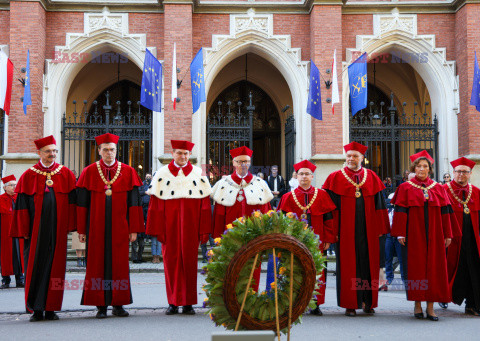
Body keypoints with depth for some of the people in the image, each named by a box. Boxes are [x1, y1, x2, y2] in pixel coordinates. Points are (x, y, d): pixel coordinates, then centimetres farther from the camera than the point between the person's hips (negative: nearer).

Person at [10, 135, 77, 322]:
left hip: (57, 230, 1)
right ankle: (36, 310, 9)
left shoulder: (66, 174, 7)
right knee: (35, 267, 2)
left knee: (55, 267, 3)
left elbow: (71, 201, 6)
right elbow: (21, 205, 3)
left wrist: (70, 226, -1)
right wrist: (24, 230, -3)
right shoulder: (28, 176, 4)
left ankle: (51, 308, 11)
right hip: (35, 230, -1)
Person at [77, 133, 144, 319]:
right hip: (96, 228, 0)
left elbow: (134, 202, 4)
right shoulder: (89, 172, 4)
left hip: (119, 228, 0)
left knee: (119, 265, 3)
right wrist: (81, 229, -1)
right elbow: (82, 202, 3)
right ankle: (101, 305, 10)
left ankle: (118, 304, 12)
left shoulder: (127, 172, 4)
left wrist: (134, 229, -1)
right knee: (97, 265, 2)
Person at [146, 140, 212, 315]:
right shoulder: (162, 174, 5)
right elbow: (156, 205, 1)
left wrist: (204, 230, -1)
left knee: (189, 261, 2)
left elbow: (205, 204, 5)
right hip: (169, 228, 0)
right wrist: (158, 229, -6)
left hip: (190, 228, 0)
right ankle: (173, 302, 9)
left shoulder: (198, 174, 7)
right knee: (171, 261, 1)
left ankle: (188, 302, 10)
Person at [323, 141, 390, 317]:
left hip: (368, 230, 2)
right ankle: (350, 304, 8)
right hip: (346, 231, -2)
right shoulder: (336, 177, 2)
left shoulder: (372, 177, 9)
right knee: (347, 266, 0)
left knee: (369, 264, 6)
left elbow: (379, 204, 10)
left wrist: (380, 228, 4)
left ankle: (368, 302, 17)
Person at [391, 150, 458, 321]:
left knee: (433, 267, 0)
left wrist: (447, 235, 5)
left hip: (434, 235, 2)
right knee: (415, 268, -1)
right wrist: (400, 233, -10)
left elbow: (445, 212, 9)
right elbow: (400, 211, -2)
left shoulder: (438, 188, 10)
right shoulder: (406, 188, 3)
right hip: (414, 235, -2)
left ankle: (430, 306, 4)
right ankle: (417, 305, 8)